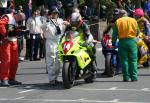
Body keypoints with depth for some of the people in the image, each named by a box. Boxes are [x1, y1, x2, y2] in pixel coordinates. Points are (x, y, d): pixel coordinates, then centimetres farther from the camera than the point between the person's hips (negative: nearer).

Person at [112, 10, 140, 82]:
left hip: (122, 41, -1)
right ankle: (134, 77, 0)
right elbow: (138, 32, 11)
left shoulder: (118, 22, 0)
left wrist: (113, 43, 8)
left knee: (124, 60, 5)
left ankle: (126, 77, 3)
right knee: (133, 60, 4)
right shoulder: (133, 20, 6)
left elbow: (114, 34, -1)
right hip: (132, 41, 1)